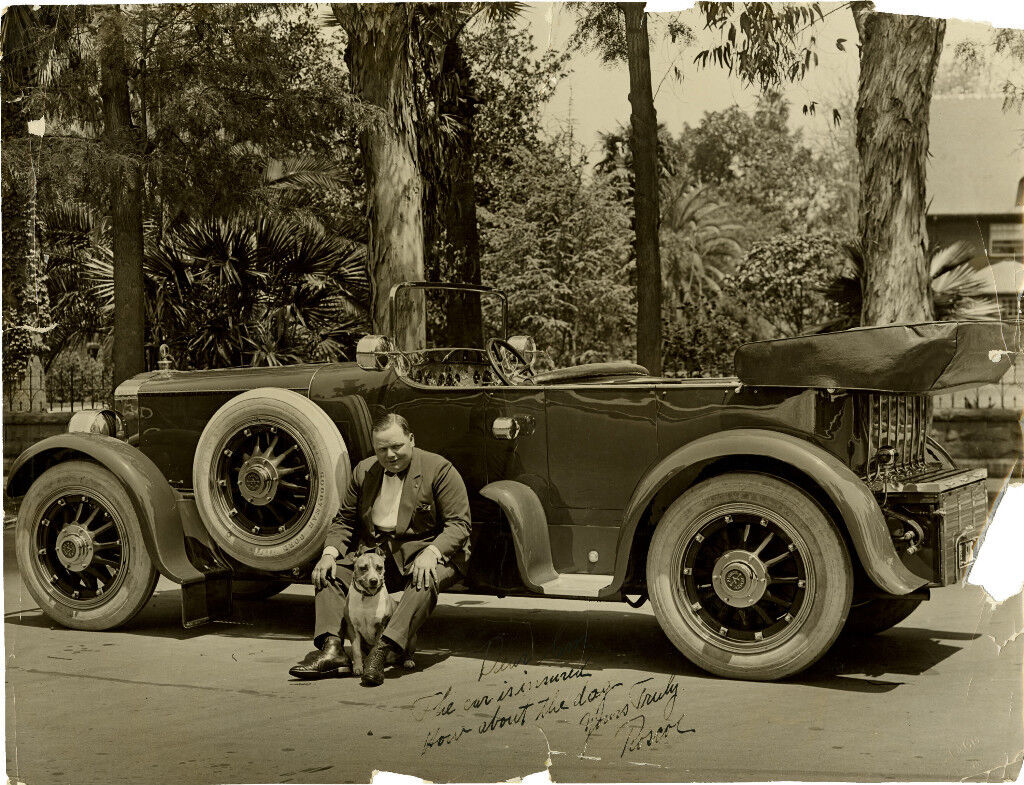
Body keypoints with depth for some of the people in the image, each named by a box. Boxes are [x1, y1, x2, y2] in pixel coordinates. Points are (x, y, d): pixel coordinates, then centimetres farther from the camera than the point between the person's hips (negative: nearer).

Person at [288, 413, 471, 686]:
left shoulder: (439, 469, -7)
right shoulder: (364, 471, 9)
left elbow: (458, 525, -12)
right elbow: (344, 520, 15)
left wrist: (431, 553, -30)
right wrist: (329, 552, -6)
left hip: (426, 553, -5)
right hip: (375, 552, 5)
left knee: (424, 581, -37)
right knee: (329, 573, -13)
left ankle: (382, 652, -48)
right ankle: (332, 649, -28)